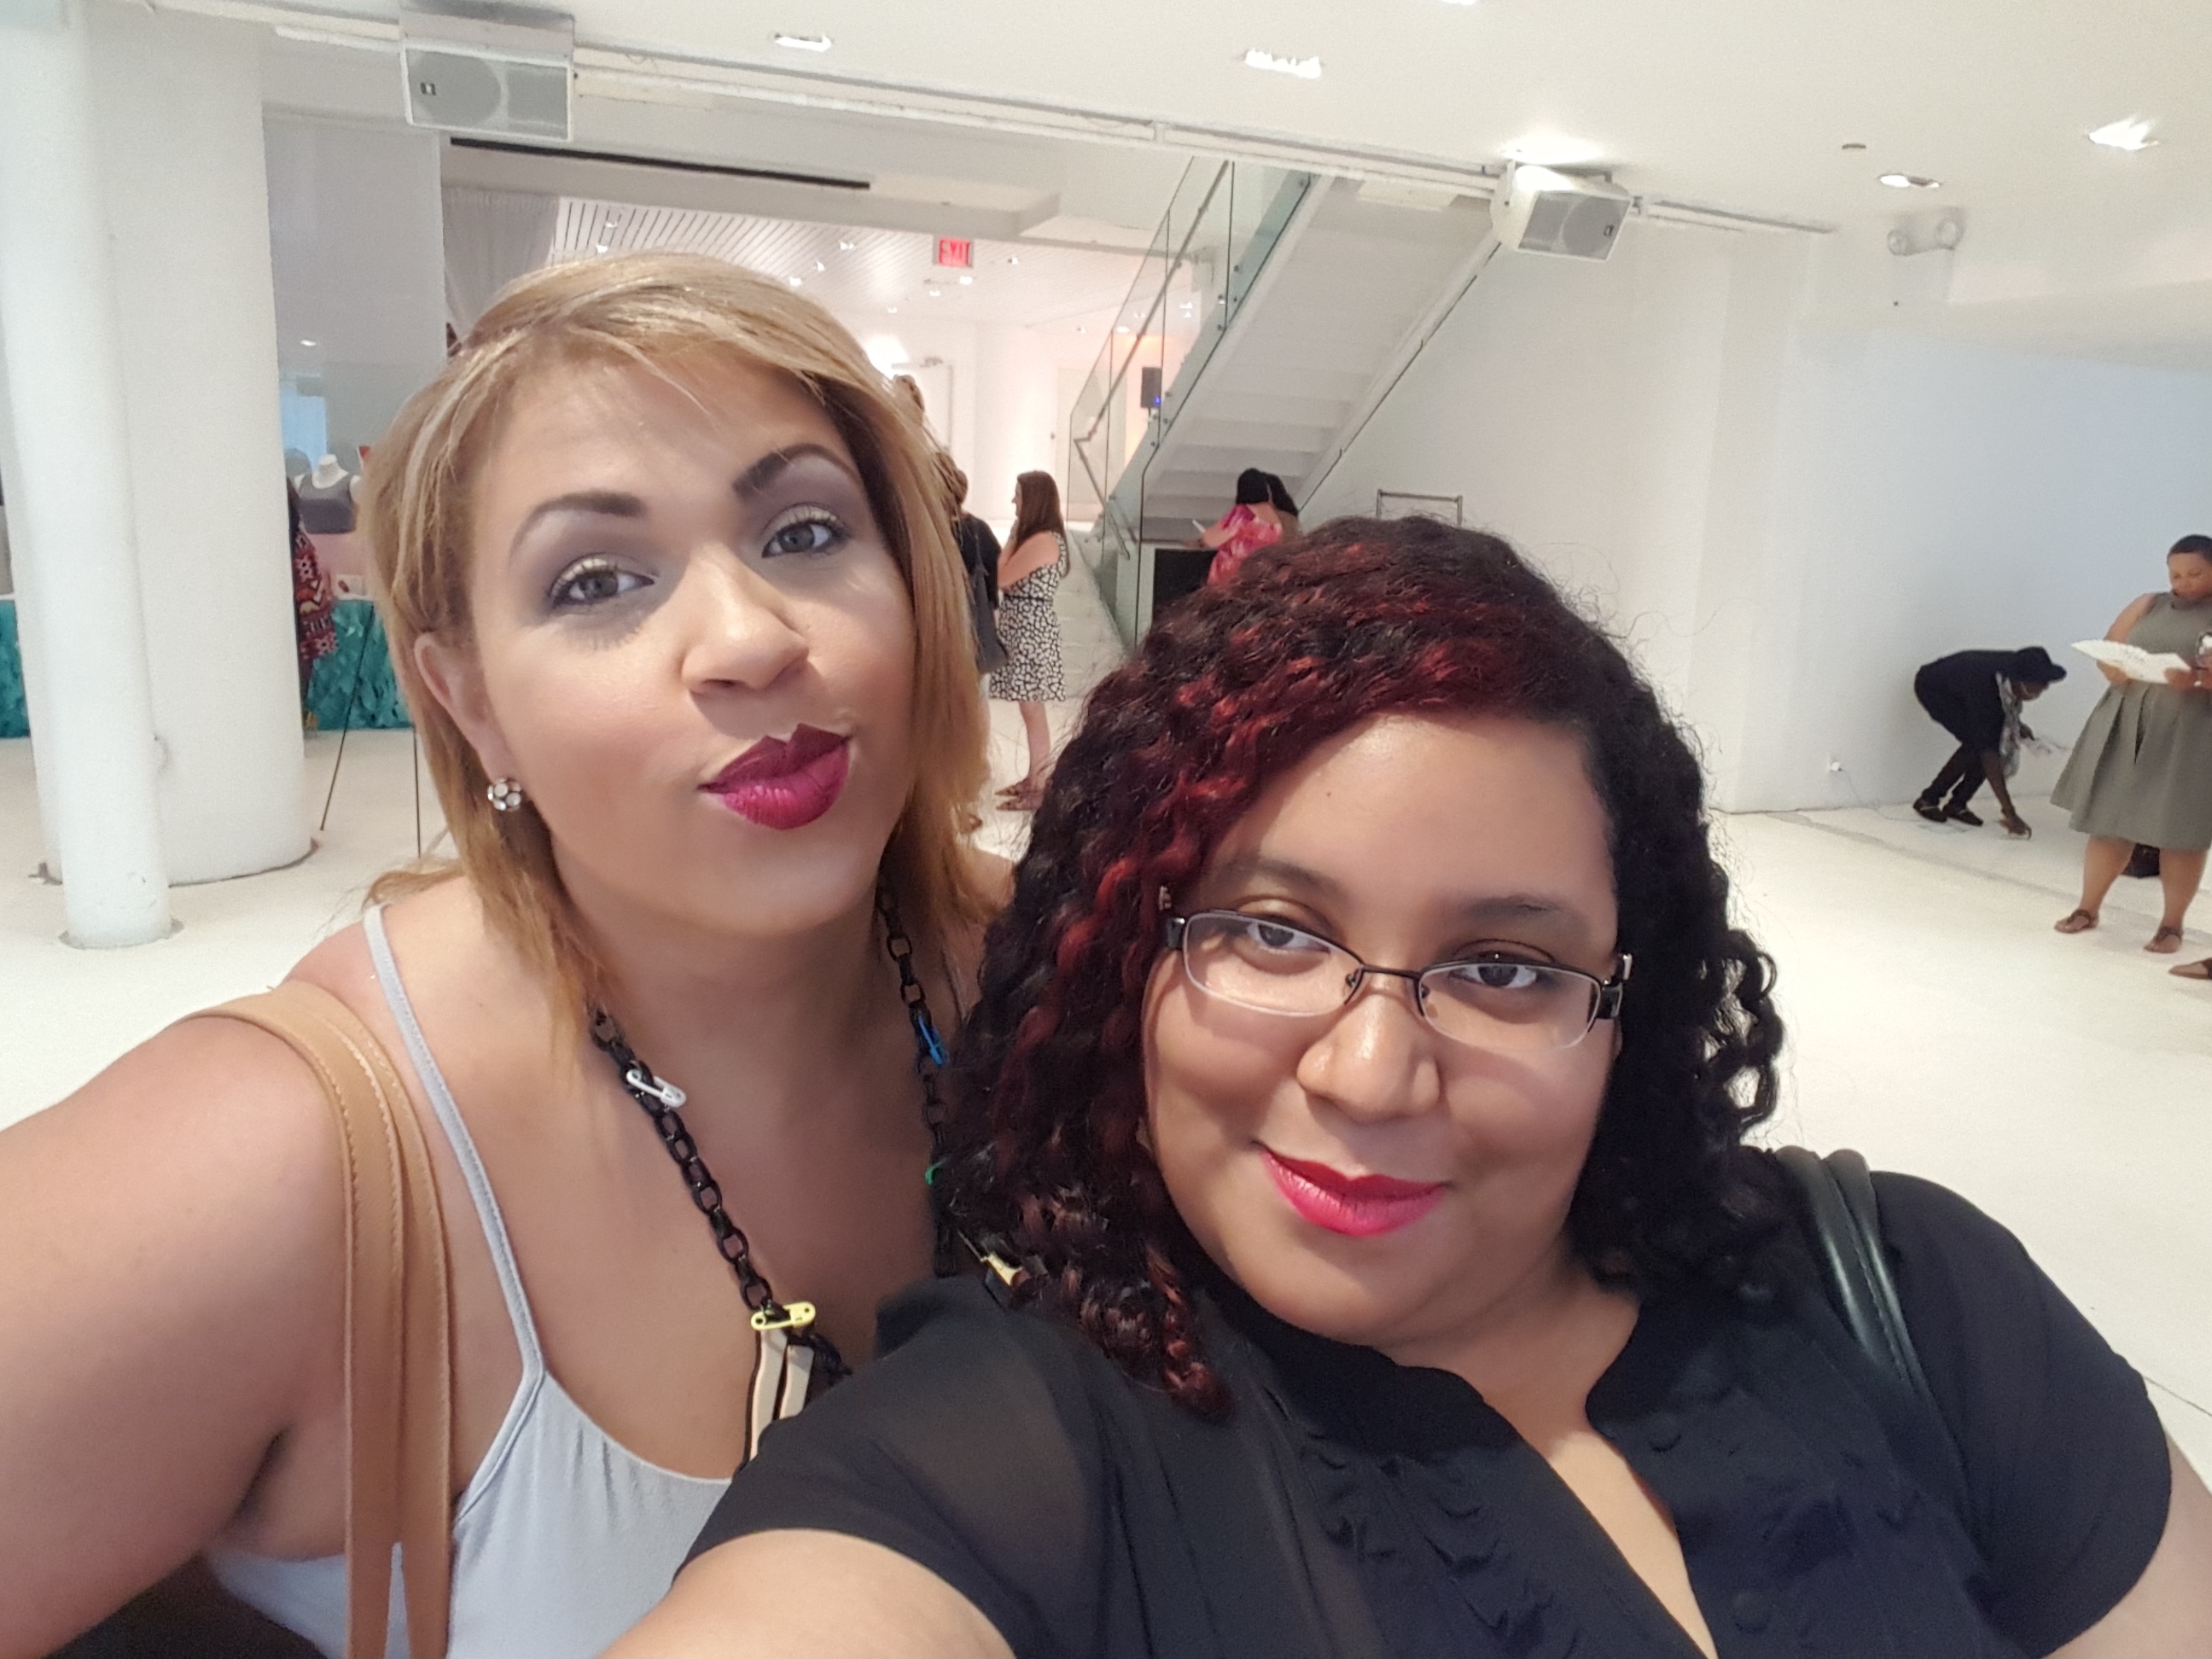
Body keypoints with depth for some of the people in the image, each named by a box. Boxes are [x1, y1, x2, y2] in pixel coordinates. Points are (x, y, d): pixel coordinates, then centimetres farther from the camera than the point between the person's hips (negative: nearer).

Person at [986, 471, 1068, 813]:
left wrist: (1012, 537, -5)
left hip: (1031, 630, -10)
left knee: (1033, 711, -4)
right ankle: (1033, 779, 23)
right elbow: (1012, 578, 8)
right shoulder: (1038, 537, 13)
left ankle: (1041, 789, 2)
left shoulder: (1042, 541, -19)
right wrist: (1016, 537, 1)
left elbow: (1001, 578, -16)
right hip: (1024, 629, 10)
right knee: (1029, 710, 15)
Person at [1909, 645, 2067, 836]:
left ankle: (1957, 804, 1)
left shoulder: (2015, 669, -25)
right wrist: (2009, 813, -41)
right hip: (1933, 687, -7)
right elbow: (1988, 753, -41)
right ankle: (1928, 799, -8)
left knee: (1999, 741, -10)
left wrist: (2016, 724, -8)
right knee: (1976, 743, -24)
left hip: (1961, 685, 7)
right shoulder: (1984, 688, -42)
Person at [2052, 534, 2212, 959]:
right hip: (2126, 728, 4)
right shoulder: (2149, 606, 13)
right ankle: (2088, 908, 18)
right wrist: (2116, 670, -10)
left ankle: (2172, 924, 13)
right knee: (2109, 821, 7)